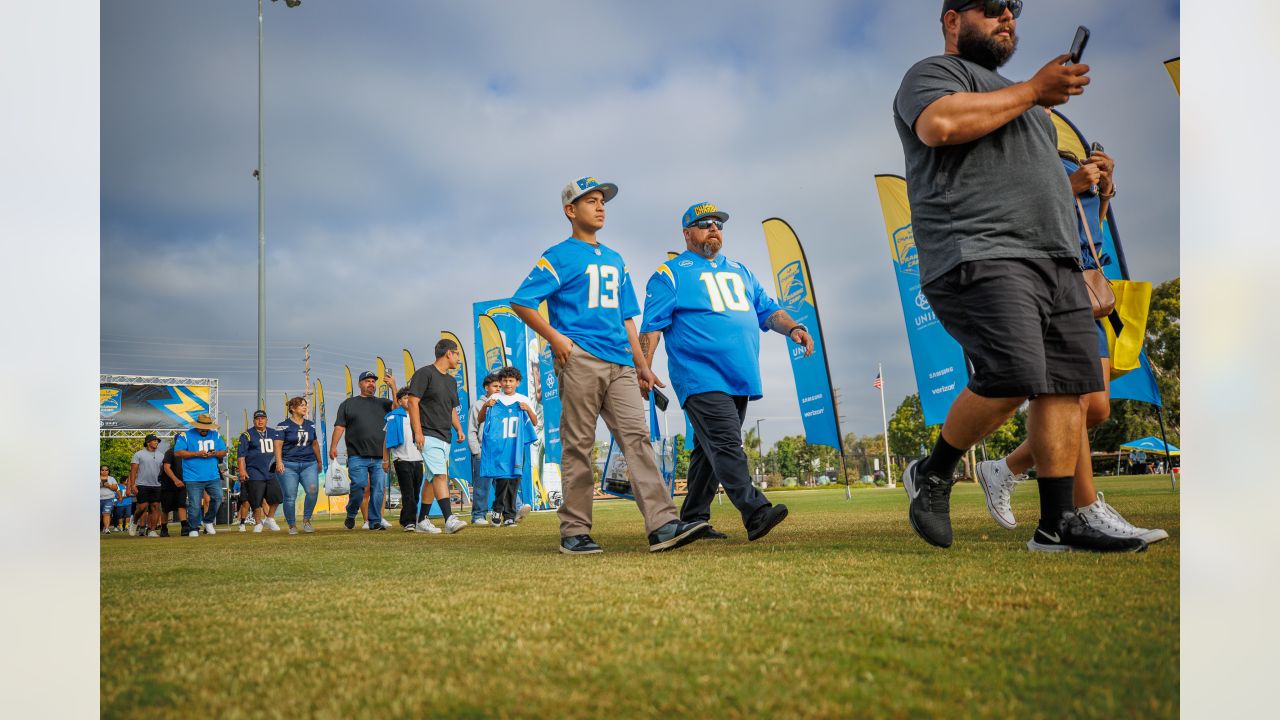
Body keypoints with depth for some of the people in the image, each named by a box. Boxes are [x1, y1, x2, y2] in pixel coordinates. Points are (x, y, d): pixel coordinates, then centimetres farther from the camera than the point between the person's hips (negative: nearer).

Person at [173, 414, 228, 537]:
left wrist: (215, 453, -10)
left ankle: (208, 521, 18)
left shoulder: (215, 435, 13)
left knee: (217, 498, -3)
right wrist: (197, 454, -15)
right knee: (194, 505, -3)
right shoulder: (186, 436, 0)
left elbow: (224, 452, 13)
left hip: (213, 476, 4)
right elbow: (178, 453, -8)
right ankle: (193, 529, 10)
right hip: (193, 478, -4)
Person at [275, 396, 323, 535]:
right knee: (290, 497, -2)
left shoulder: (310, 425, 16)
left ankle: (306, 520, -1)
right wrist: (279, 462, -17)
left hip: (309, 464, 3)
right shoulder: (284, 426, 2)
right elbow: (278, 445, -5)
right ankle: (292, 526, 12)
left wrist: (319, 461, 28)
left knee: (313, 490, -18)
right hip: (289, 465, -3)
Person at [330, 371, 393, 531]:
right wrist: (333, 446, -1)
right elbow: (339, 426, 8)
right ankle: (350, 515, 12)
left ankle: (375, 521, 6)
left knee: (378, 489, -1)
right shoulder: (349, 403, 13)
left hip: (379, 457, 3)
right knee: (359, 485, -11)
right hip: (357, 456, -2)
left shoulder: (382, 403, 18)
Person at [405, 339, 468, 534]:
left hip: (444, 438, 9)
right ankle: (449, 519, -27)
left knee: (433, 478, 11)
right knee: (440, 475, -19)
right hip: (428, 436, -9)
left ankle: (422, 520, 20)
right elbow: (413, 401, -11)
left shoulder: (451, 381, 20)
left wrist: (459, 429, 11)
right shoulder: (425, 373, -6)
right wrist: (418, 432, -18)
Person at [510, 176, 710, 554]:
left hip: (620, 363, 6)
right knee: (578, 446, -3)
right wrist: (555, 338, -11)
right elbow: (521, 302, -2)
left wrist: (642, 365, 18)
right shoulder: (559, 256, 4)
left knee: (637, 436, -6)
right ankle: (574, 532, 3)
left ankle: (663, 525, -14)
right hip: (579, 359, -6)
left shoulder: (615, 260, 24)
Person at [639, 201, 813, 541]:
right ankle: (756, 513, -26)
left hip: (739, 380, 7)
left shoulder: (740, 271, 24)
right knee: (727, 446, -17)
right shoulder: (671, 274, 4)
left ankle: (693, 519, 17)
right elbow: (651, 327, -2)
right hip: (701, 379, -7)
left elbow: (767, 309, 24)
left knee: (711, 450, 9)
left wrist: (793, 327, 3)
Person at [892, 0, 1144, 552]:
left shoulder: (1016, 96, 33)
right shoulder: (934, 73, 5)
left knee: (1066, 386, -1)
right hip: (980, 255, -9)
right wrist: (1034, 90, -8)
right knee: (1014, 377, -24)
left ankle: (1056, 525, 3)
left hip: (1056, 258, 9)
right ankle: (932, 475, -2)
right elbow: (941, 124, -19)